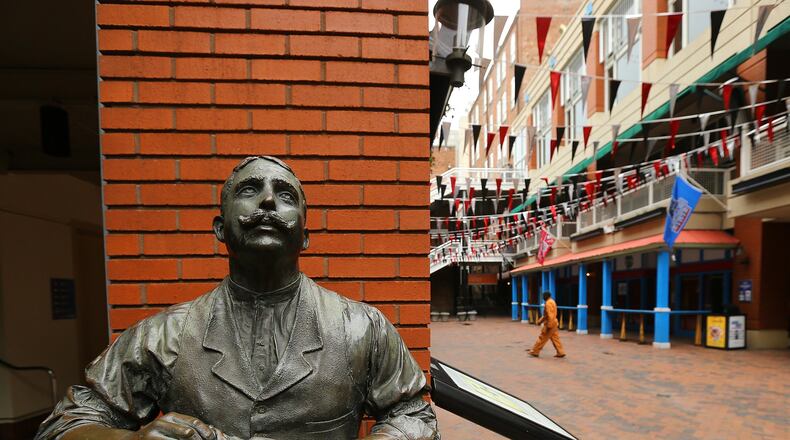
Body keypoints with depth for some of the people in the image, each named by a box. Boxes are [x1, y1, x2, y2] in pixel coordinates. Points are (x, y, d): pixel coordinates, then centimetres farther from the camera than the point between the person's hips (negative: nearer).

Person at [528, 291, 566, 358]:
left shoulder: (548, 303, -18)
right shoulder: (552, 302, 15)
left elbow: (550, 315, -24)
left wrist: (549, 325, -24)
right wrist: (540, 320, 24)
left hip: (550, 324, -10)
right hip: (553, 323, 10)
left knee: (542, 338, -2)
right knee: (555, 338, 11)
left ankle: (535, 352, 5)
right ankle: (560, 353, 11)